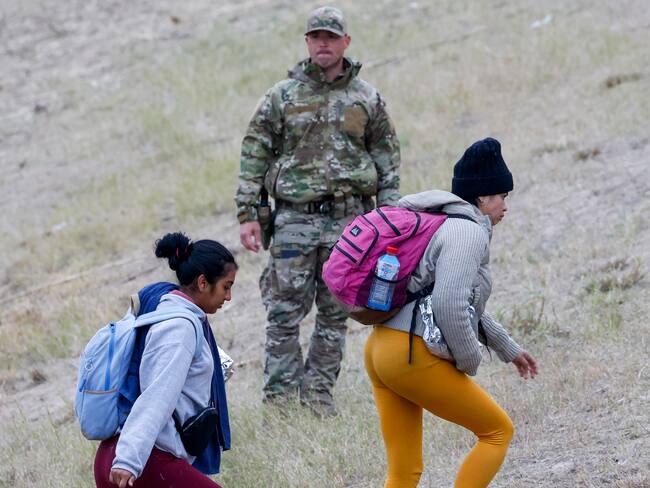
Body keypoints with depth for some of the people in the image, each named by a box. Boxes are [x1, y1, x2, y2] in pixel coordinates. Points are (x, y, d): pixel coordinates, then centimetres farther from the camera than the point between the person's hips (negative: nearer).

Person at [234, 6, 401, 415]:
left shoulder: (367, 98, 7)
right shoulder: (282, 96, 3)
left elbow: (388, 157, 10)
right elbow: (254, 156, 4)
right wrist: (248, 215, -3)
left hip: (348, 219, 1)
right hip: (295, 217, -1)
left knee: (336, 313, 5)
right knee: (285, 312, -4)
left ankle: (319, 392, 14)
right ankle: (280, 395, 0)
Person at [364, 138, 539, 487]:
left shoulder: (440, 226, 20)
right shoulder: (469, 233, -11)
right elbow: (450, 307, -22)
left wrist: (508, 348, 37)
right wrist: (469, 362, -8)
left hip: (381, 352, 9)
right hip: (416, 360, -9)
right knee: (498, 431, 9)